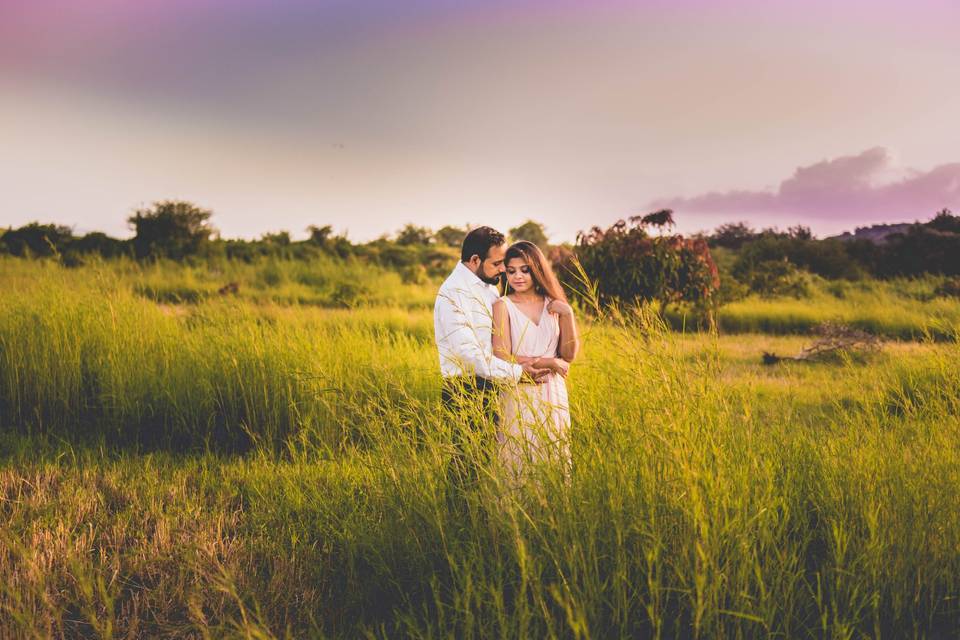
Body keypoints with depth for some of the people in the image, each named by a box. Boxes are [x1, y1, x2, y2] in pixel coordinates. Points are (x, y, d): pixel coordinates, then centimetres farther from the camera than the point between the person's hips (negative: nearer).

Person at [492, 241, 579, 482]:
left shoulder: (553, 305, 7)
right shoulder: (503, 306, -4)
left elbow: (569, 355, 4)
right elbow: (503, 359, -12)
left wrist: (568, 315, -7)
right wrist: (548, 363, -9)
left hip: (553, 393, 4)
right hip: (518, 396, -4)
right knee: (519, 468, 0)